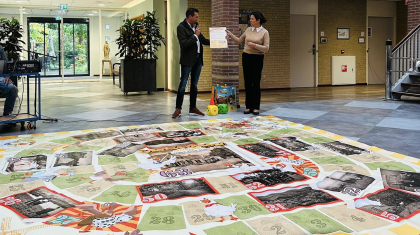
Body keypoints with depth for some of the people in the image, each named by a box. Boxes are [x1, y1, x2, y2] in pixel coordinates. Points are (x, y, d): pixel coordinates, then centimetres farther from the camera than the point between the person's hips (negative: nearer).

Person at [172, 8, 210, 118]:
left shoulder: (196, 26, 12)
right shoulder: (181, 27, -11)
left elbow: (203, 40, 20)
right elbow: (183, 44, -20)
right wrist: (195, 35, -16)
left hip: (198, 59, 7)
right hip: (187, 60, -7)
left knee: (194, 84, 10)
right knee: (183, 84, -5)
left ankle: (193, 108, 17)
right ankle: (178, 109, 2)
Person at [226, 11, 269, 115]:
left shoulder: (264, 32, -6)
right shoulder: (248, 30, 7)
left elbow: (266, 48, -11)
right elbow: (239, 41, 16)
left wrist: (255, 45, -21)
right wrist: (231, 35, 5)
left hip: (257, 59, -4)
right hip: (246, 57, 4)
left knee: (256, 82, -3)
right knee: (247, 82, 6)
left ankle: (256, 107, 6)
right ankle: (248, 106, 13)